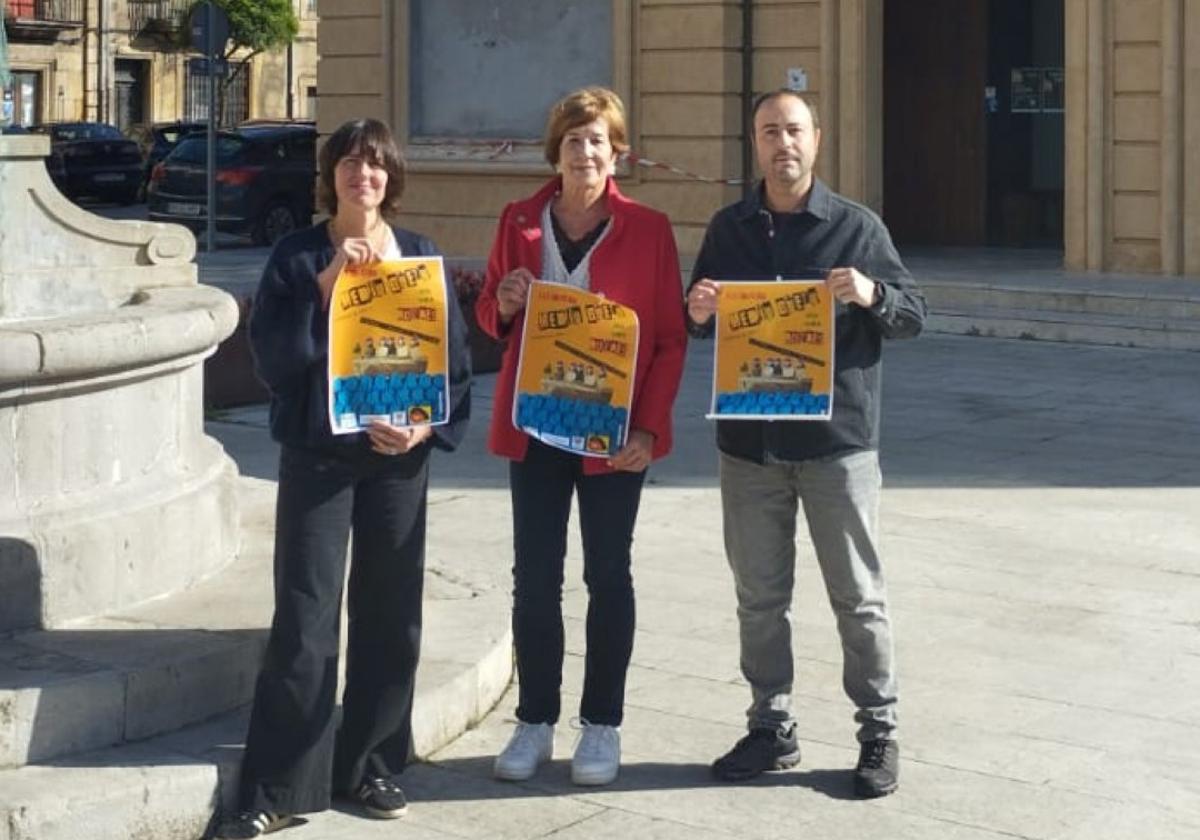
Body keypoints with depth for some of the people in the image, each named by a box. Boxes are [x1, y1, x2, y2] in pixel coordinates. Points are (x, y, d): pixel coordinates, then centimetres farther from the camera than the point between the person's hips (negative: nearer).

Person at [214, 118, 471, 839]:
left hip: (399, 457, 2)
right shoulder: (297, 258, 1)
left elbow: (457, 359, 6)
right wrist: (326, 285, -19)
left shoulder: (421, 257, 6)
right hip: (317, 456, -2)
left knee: (391, 616, 7)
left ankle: (373, 767, 21)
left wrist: (426, 426, -10)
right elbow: (274, 358, -10)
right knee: (305, 619, -5)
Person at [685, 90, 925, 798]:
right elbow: (700, 323, 16)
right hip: (749, 439, 3)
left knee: (858, 594, 3)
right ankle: (772, 728, 21)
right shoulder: (729, 229, 8)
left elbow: (915, 314, 0)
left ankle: (880, 732, 13)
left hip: (838, 438, -3)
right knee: (760, 595, 9)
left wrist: (871, 295, -21)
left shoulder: (857, 227, -1)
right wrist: (698, 315, -8)